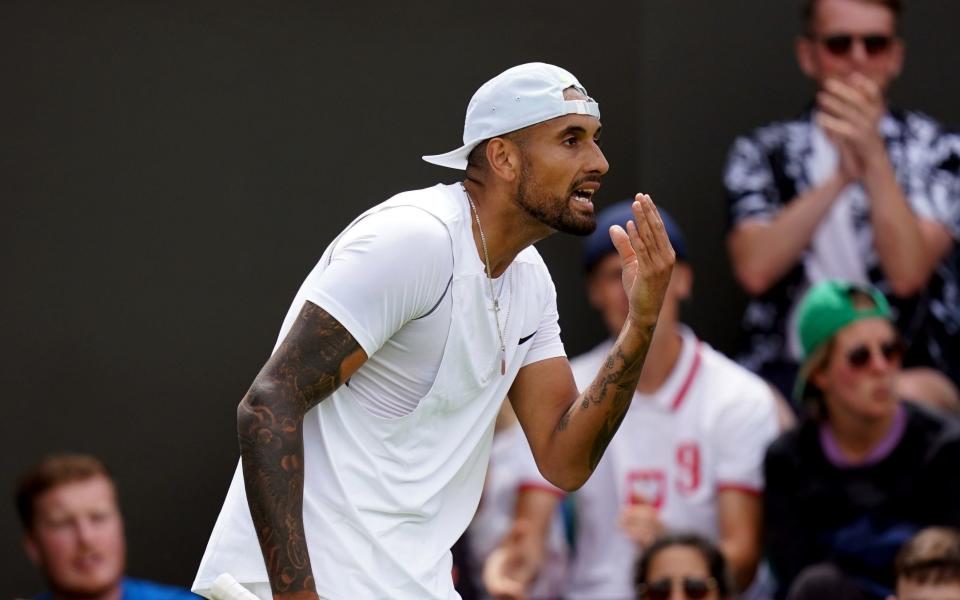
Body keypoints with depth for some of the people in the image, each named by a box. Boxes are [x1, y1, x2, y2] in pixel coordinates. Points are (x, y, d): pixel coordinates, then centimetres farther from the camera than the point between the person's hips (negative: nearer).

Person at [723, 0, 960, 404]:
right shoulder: (764, 154, 11)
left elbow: (908, 273, -10)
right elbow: (755, 270, -8)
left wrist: (873, 154, -18)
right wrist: (840, 177, -16)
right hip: (786, 367, 0)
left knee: (911, 396, -35)